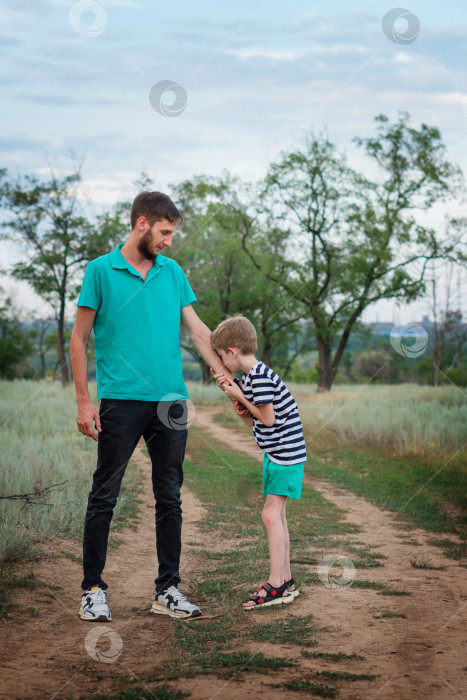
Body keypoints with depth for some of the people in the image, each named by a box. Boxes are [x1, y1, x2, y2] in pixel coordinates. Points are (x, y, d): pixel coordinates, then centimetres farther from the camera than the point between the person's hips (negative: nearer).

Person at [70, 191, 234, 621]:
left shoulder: (173, 272, 13)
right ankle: (93, 589, 10)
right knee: (104, 496, 0)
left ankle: (168, 590, 16)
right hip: (121, 401, -4)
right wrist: (84, 401, -5)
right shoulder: (101, 271, 0)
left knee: (170, 499, 8)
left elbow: (198, 331, 14)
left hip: (171, 402, 5)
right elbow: (79, 339, 1)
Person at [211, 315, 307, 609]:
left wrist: (240, 396, -10)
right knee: (277, 514, 12)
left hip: (287, 452, -10)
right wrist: (232, 391, 4)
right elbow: (252, 421, 13)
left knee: (271, 513, -12)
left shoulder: (261, 376, -19)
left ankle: (276, 585, -11)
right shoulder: (248, 378, 12)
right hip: (275, 453, 10)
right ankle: (286, 580, 19)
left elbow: (267, 419, -19)